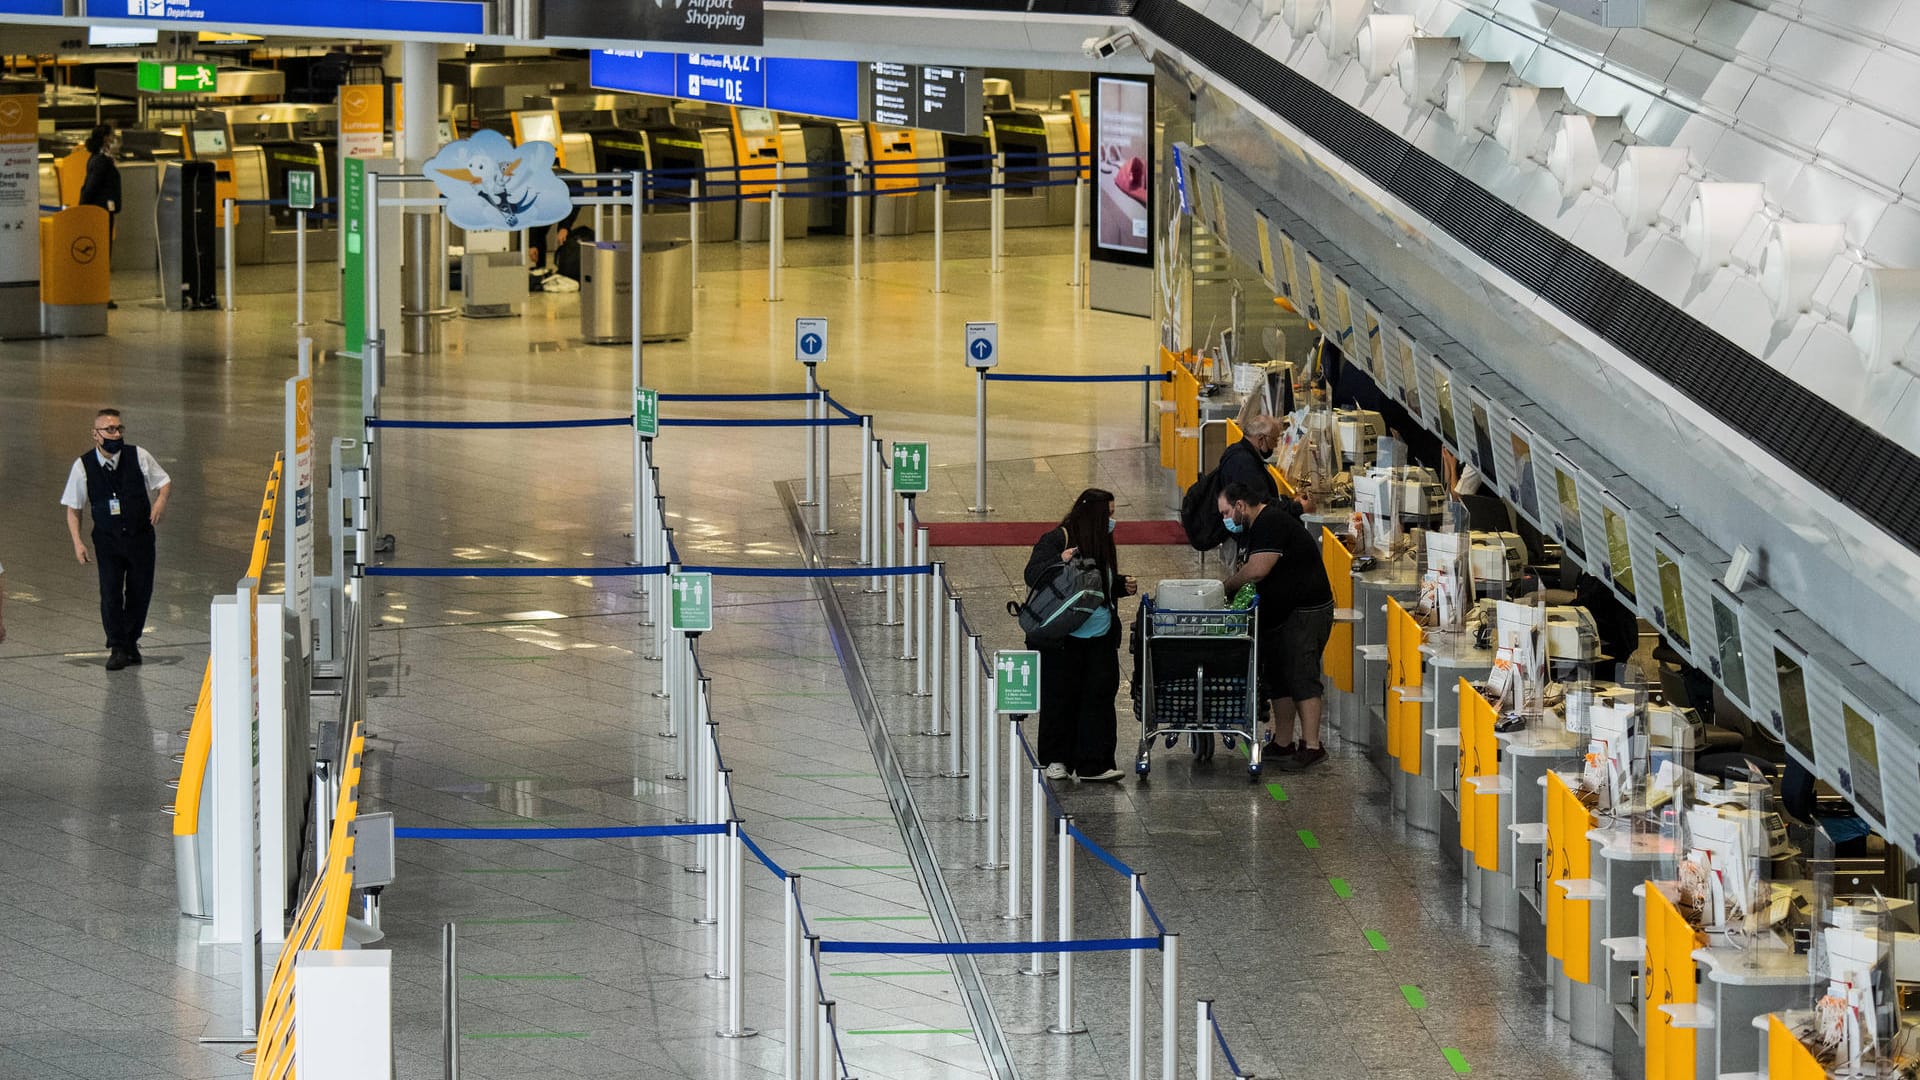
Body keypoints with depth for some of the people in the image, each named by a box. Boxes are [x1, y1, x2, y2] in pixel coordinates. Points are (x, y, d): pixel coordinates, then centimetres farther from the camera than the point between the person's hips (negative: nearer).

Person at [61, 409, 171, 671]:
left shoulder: (139, 457, -5)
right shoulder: (83, 466, -6)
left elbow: (165, 482, 8)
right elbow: (72, 507, 3)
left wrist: (161, 500, -15)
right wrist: (77, 542, -6)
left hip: (140, 536, 1)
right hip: (107, 540, -1)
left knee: (140, 591, 7)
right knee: (110, 593, -11)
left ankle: (131, 642, 26)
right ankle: (117, 648, -1)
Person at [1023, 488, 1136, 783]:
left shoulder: (1103, 545, 11)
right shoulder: (1056, 540, -10)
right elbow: (1033, 575, -19)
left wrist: (1123, 586, 6)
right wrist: (1059, 562, -35)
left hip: (1100, 638, 6)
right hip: (1061, 639, -6)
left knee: (1099, 696, -1)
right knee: (1060, 699, 4)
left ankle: (1093, 764, 0)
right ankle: (1056, 759, 19)